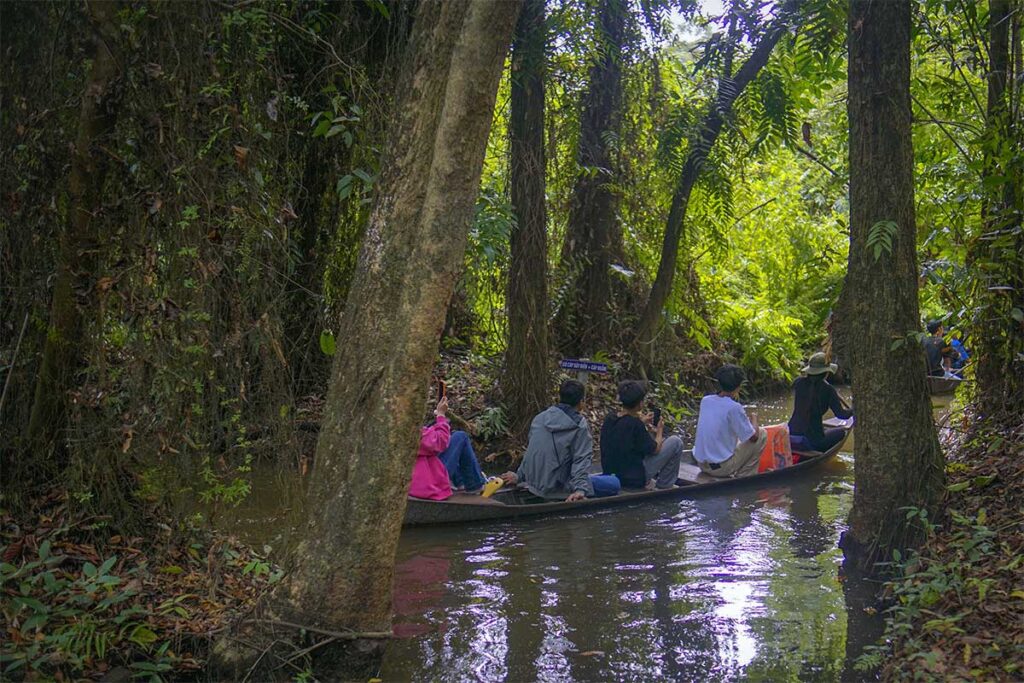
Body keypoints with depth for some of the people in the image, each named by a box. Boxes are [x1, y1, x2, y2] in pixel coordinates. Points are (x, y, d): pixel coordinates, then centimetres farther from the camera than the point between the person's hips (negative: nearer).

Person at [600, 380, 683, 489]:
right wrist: (660, 430, 9)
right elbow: (655, 450, -9)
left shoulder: (609, 418, -2)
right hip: (635, 479, -8)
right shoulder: (635, 424, -22)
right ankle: (664, 486, 13)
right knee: (675, 442, 1)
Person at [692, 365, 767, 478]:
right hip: (721, 467, -7)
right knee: (762, 434, 7)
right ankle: (744, 477, 10)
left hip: (701, 464, 7)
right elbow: (753, 437, -9)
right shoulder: (734, 407, -18)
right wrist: (753, 419, 12)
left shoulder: (705, 400, 0)